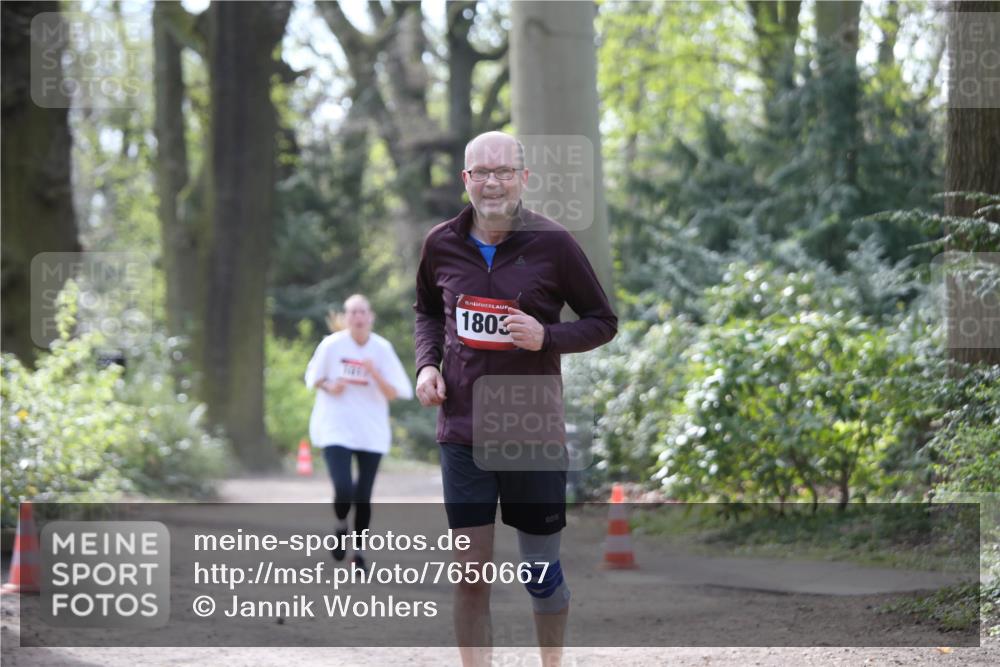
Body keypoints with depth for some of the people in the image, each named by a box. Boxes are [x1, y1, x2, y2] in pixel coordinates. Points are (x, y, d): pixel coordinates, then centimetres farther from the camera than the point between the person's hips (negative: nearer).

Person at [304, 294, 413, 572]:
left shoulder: (382, 348, -3)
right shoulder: (332, 345, -6)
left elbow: (394, 393, -2)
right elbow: (313, 377, 8)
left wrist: (374, 374, -19)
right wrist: (329, 387, -12)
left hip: (371, 432, 2)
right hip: (336, 430, -2)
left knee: (363, 496, 4)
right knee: (343, 489, -17)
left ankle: (359, 551, 23)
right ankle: (341, 528, 15)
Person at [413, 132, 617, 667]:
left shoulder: (552, 243, -6)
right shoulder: (442, 244, 3)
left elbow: (603, 322, 1)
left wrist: (546, 337, -16)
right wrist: (427, 363, 3)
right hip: (462, 432, 2)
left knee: (541, 569, 8)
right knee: (470, 572, 0)